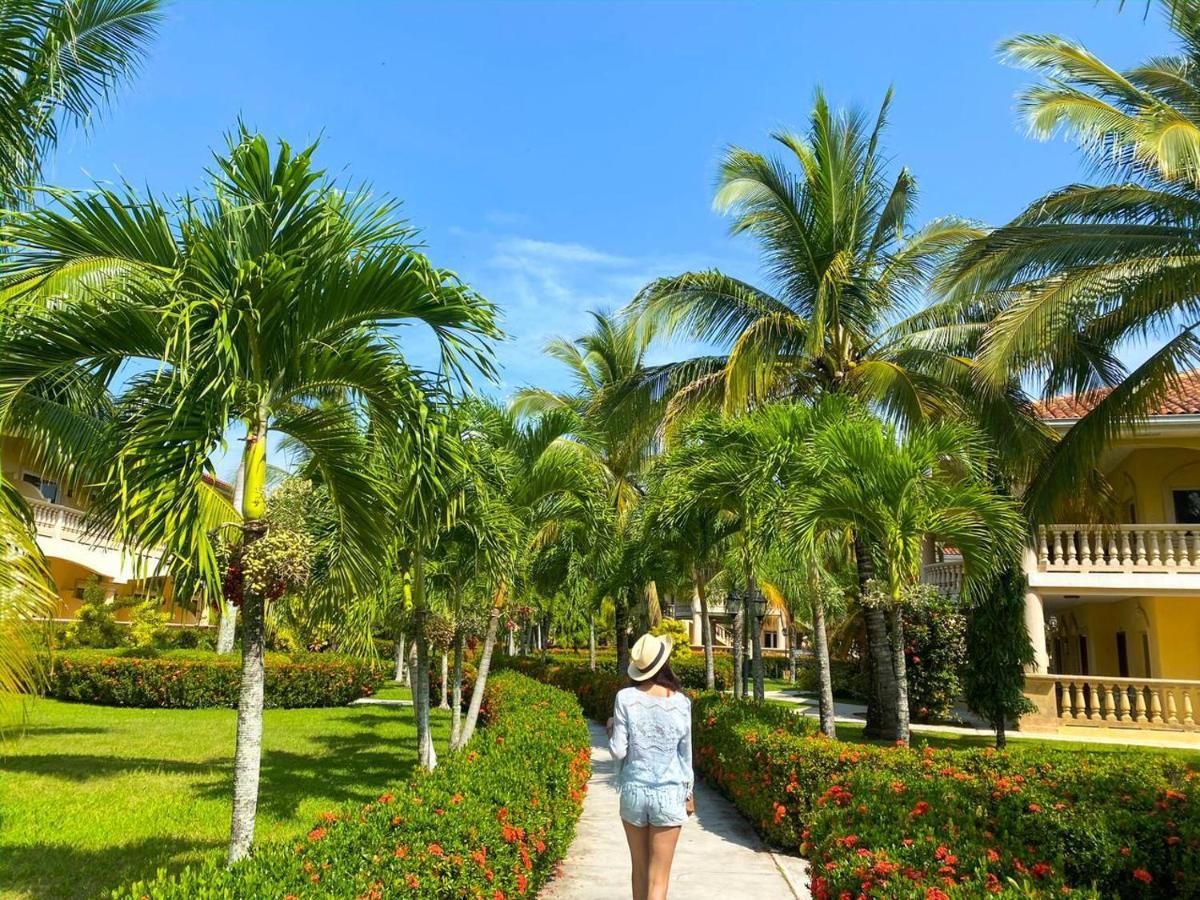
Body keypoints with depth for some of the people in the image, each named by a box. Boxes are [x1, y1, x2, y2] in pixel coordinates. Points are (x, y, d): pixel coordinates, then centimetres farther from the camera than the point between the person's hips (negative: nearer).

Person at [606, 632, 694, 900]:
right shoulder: (680, 702, -7)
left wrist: (612, 729, 12)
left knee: (639, 870, 19)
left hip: (633, 790, 1)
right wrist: (688, 793, 15)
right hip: (669, 794, -1)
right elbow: (685, 753, 2)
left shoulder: (625, 698, -9)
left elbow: (618, 750, -9)